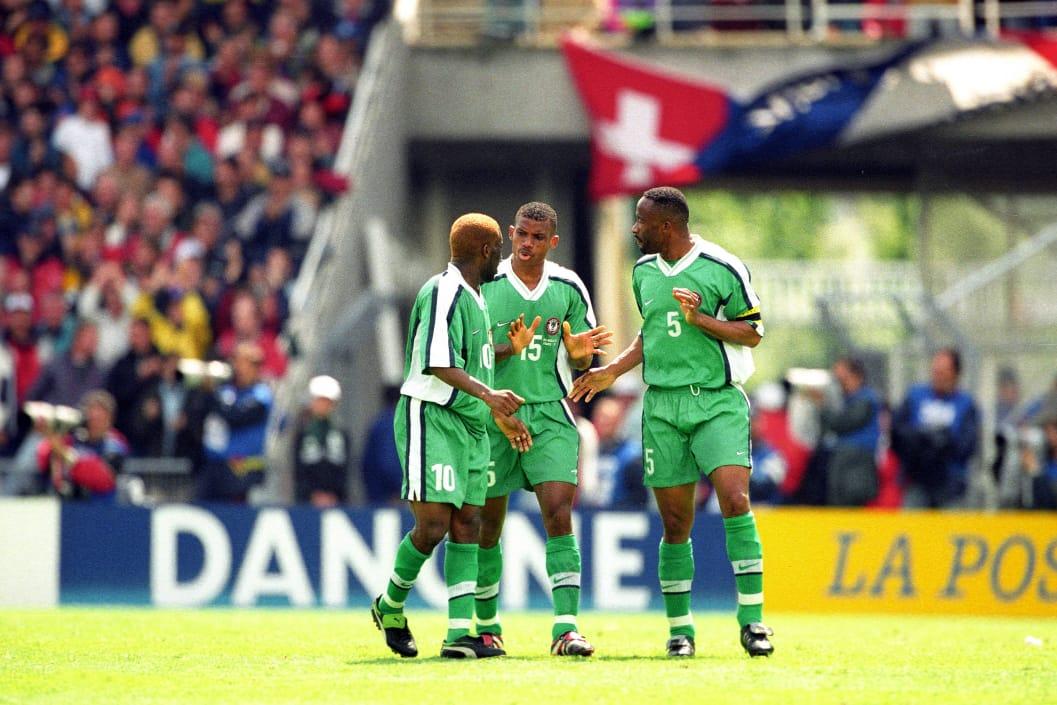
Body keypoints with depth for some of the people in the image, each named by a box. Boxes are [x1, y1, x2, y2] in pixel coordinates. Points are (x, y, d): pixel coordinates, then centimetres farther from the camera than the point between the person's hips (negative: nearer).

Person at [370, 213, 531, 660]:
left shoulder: (474, 298, 18)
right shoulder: (444, 293, -13)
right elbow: (437, 363, -25)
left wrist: (501, 416, 31)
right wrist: (487, 395, -35)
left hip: (469, 424, 10)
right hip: (430, 420, -10)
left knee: (467, 526, 2)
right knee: (432, 526, -12)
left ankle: (460, 634, -2)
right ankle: (390, 607, 11)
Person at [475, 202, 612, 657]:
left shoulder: (568, 288, 5)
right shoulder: (484, 285, -3)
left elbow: (581, 360, 13)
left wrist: (580, 352, -11)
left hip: (550, 416, 1)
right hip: (494, 415, -1)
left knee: (559, 516, -14)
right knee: (487, 526, 7)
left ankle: (565, 628, -18)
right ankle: (487, 625, 26)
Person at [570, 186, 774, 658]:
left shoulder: (722, 269, -5)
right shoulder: (643, 272, 13)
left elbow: (752, 333, -3)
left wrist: (700, 318, -16)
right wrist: (612, 371, 17)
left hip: (718, 402, -5)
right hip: (662, 405, 5)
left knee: (735, 499, -20)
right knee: (675, 521, 2)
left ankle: (752, 619, -16)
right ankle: (679, 628, 11)